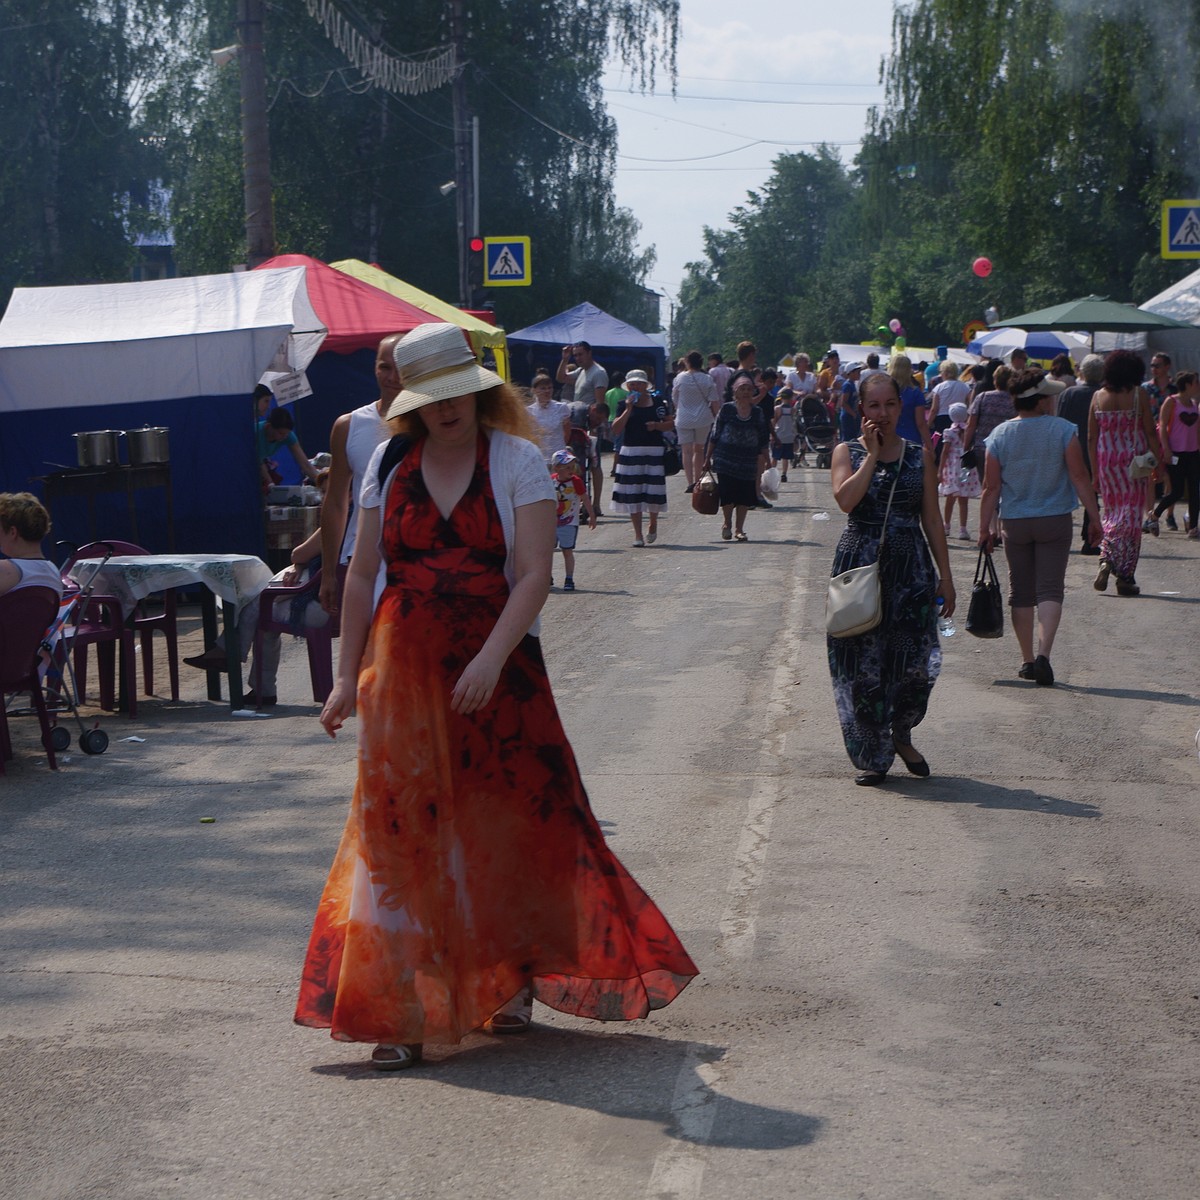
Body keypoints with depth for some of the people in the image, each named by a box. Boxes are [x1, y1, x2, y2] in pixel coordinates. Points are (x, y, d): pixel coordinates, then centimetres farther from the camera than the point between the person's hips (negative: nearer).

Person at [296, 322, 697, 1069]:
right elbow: (362, 575, 9)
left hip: (498, 669, -2)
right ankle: (402, 1011, 2)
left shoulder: (519, 461, -3)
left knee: (512, 821, 5)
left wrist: (491, 660, -22)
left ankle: (509, 979, 26)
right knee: (401, 831, -2)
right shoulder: (389, 464, 6)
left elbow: (535, 574, -11)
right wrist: (348, 675, 6)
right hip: (403, 669, 2)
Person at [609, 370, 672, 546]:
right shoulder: (624, 404, 4)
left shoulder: (657, 403, 5)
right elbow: (616, 430, -5)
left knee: (653, 491, -2)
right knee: (632, 494, -1)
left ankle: (653, 525, 26)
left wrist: (657, 425, -10)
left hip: (654, 452, 0)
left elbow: (670, 424, 9)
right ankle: (637, 535, 5)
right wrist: (628, 409, -10)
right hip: (630, 452, 0)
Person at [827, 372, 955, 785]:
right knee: (863, 668, 0)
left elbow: (932, 519, 10)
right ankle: (871, 756, 13)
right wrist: (872, 453, -11)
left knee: (916, 665, -3)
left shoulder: (919, 456, 9)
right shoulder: (847, 452, 3)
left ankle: (901, 736, 24)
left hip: (911, 569, 2)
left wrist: (945, 576, 7)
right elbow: (845, 499, -16)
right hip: (861, 567, -1)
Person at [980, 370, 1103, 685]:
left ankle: (1028, 660, 16)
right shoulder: (1063, 430, -9)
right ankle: (1043, 654, -19)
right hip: (1055, 521, -2)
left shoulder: (999, 435, -4)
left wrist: (984, 529, 3)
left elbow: (991, 487, -3)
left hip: (1015, 523, 2)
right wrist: (1095, 518, -2)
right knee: (1050, 589, -2)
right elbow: (1079, 477, -9)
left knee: (1021, 592, 12)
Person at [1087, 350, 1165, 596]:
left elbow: (1091, 437, 5)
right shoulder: (1138, 394, -6)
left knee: (1112, 513, 17)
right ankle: (1125, 577, 0)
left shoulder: (1098, 397, 3)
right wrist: (1159, 463, 2)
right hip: (1133, 460, -3)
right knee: (1131, 515, 2)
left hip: (1107, 460, 3)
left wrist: (1095, 472, 11)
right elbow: (1150, 433, -6)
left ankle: (1106, 560, -3)